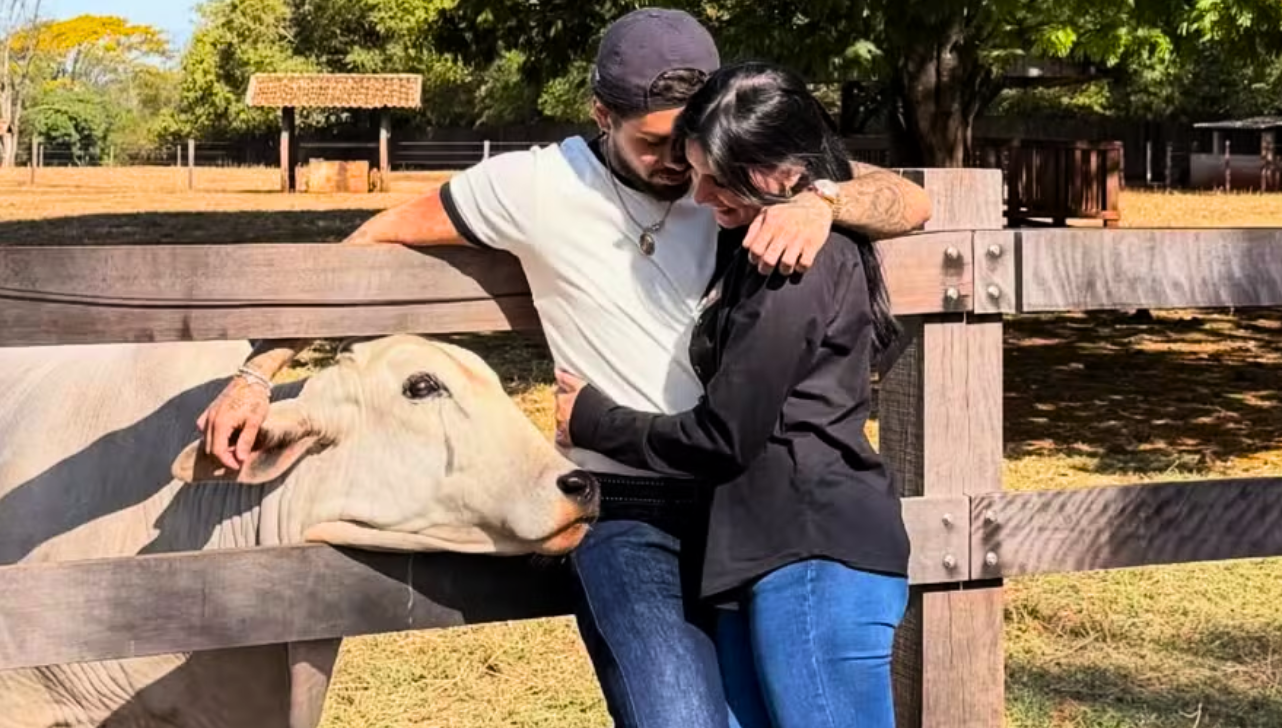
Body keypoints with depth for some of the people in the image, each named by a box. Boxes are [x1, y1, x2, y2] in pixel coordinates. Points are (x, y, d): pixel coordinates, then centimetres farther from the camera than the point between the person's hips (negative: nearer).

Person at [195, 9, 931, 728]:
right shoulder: (537, 187, -7)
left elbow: (912, 204, -4)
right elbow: (377, 241, 4)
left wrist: (821, 200, -26)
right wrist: (258, 373, 1)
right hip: (630, 518, -4)